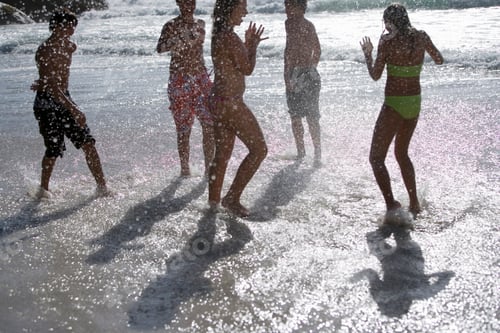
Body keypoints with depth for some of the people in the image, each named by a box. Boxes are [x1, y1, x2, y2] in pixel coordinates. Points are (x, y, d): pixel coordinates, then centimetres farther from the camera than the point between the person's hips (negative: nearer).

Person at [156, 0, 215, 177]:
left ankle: (209, 166, 6)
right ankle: (184, 168, 11)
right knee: (183, 128, 0)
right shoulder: (171, 26, -4)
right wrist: (181, 38, -32)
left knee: (210, 124, -3)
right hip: (180, 80, -4)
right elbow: (160, 48, -20)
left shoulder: (200, 24, 12)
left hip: (201, 77, 4)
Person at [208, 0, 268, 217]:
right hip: (231, 103, -10)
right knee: (259, 149, -1)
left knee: (222, 154, 15)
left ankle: (213, 201, 21)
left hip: (219, 101, 10)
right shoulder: (230, 38, -17)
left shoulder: (219, 36, 13)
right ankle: (232, 198, 1)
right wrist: (253, 45, 1)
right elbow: (247, 69, -13)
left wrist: (247, 44, 17)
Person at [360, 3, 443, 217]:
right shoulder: (421, 37, 1)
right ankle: (414, 204, 27)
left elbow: (375, 75, -10)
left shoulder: (387, 40, -12)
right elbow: (439, 60, 15)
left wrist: (367, 54, 6)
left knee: (376, 158, 1)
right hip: (415, 103, 6)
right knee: (401, 153, 24)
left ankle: (391, 206, -13)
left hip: (394, 105, -6)